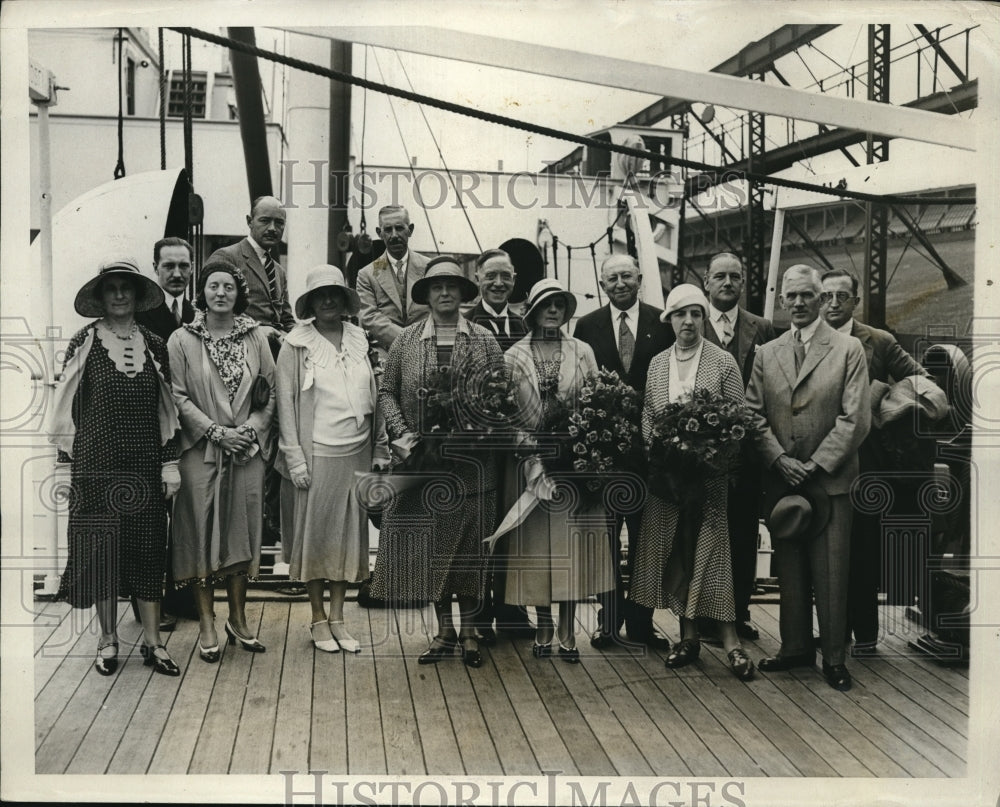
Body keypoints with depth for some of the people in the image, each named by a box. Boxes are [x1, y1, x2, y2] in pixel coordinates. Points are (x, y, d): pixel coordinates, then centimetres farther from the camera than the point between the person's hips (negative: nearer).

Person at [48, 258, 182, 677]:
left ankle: (152, 641, 13)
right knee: (101, 551, 4)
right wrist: (69, 458, -2)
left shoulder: (154, 345, 6)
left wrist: (170, 463, 3)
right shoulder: (84, 343, 0)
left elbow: (166, 409, 7)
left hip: (145, 467, 2)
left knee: (148, 552, 5)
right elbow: (68, 405, 2)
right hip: (96, 466, -2)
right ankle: (108, 640, 17)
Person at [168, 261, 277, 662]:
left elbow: (270, 393, 5)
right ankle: (207, 625, 12)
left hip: (248, 449, 2)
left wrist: (251, 428, -9)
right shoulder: (182, 339, -1)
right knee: (202, 531, 1)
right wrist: (217, 431, -12)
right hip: (201, 451, -2)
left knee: (242, 529, 7)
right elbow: (178, 397, -5)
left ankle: (238, 619, 21)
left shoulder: (255, 337, 6)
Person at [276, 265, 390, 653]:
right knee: (314, 534, 4)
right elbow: (285, 403, -4)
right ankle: (318, 619, 18)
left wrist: (380, 448, 7)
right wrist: (295, 459, -9)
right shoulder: (296, 345, -2)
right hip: (316, 456, -4)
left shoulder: (359, 340, 9)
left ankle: (338, 618, 19)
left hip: (357, 454, 4)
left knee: (349, 534, 8)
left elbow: (374, 396, 11)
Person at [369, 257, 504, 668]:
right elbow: (387, 391, 7)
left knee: (470, 543, 5)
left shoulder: (484, 341, 4)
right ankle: (444, 630, 18)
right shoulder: (406, 340, 6)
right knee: (430, 542, 5)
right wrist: (400, 434, -6)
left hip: (471, 461, -1)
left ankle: (469, 631, 18)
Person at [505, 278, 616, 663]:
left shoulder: (583, 353, 7)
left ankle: (568, 630, 8)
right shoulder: (514, 357, 4)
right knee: (537, 544, 2)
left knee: (572, 542, 0)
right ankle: (544, 626, 14)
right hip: (532, 459, -1)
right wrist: (533, 459, -11)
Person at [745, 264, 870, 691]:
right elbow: (754, 414, 6)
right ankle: (795, 647, 23)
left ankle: (834, 656, 12)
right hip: (781, 478, 3)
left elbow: (855, 419, -7)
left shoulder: (848, 350, -1)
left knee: (831, 571, 0)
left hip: (830, 479, -3)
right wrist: (779, 459, -8)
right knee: (789, 570, 10)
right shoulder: (766, 353, 10)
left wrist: (815, 465, -12)